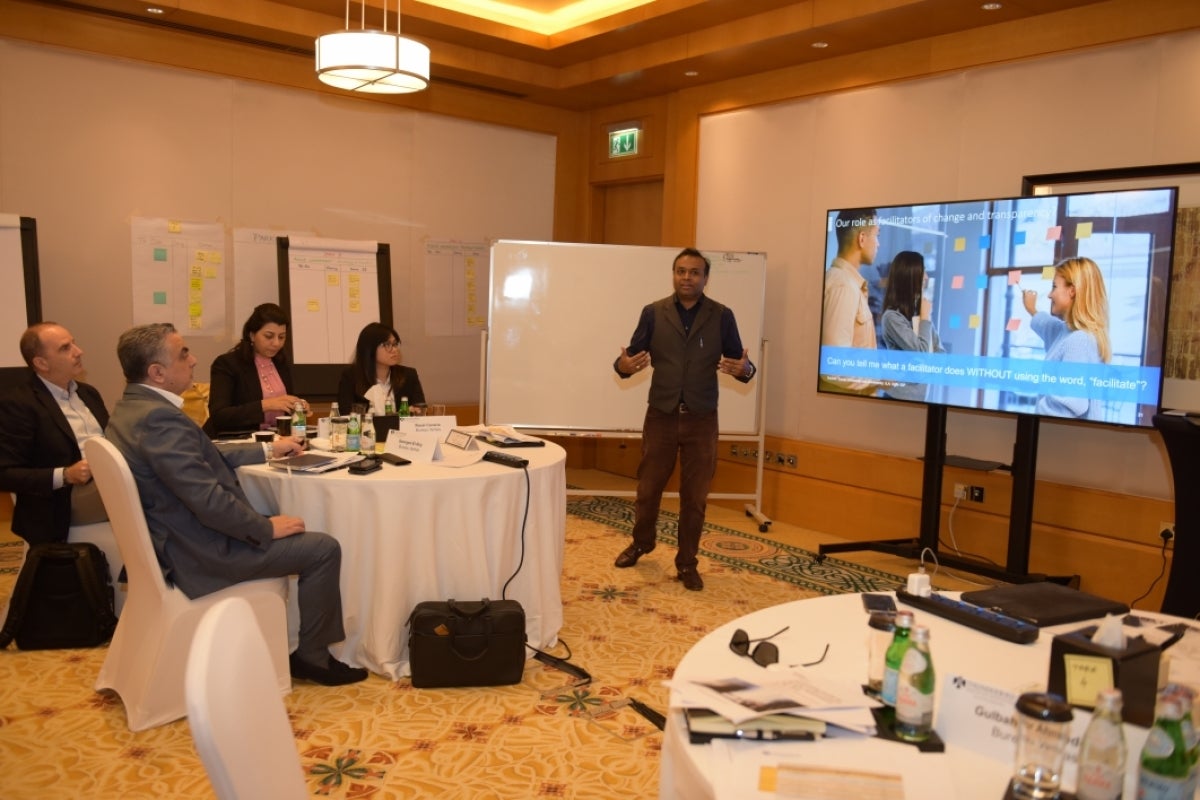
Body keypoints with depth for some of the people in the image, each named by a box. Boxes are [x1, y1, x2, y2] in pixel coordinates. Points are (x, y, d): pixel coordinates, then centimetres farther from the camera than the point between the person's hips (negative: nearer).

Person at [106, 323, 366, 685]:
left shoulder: (131, 407, 5)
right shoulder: (159, 418, -27)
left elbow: (203, 455, 17)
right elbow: (209, 500, -29)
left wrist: (268, 449, 21)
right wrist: (267, 527, -16)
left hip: (175, 538, 11)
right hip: (201, 553, -11)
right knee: (323, 548, -5)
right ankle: (312, 655, 11)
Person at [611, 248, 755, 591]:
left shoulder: (722, 316, 0)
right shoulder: (653, 313, 0)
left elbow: (739, 362, 0)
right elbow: (633, 355, 0)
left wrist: (744, 369, -23)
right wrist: (623, 364, -24)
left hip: (701, 419, 0)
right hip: (661, 415, 0)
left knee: (694, 495, 7)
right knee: (648, 487, 13)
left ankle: (687, 563, 21)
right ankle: (641, 543, 38)